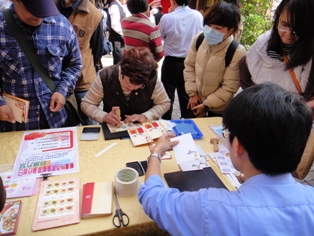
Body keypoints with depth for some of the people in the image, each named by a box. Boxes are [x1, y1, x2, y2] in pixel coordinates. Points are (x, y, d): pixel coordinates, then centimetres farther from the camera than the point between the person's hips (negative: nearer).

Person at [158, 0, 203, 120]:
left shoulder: (167, 18, -16)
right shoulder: (198, 16, -6)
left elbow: (160, 36, 0)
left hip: (171, 62, -3)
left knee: (168, 95, 10)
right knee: (187, 95, 16)